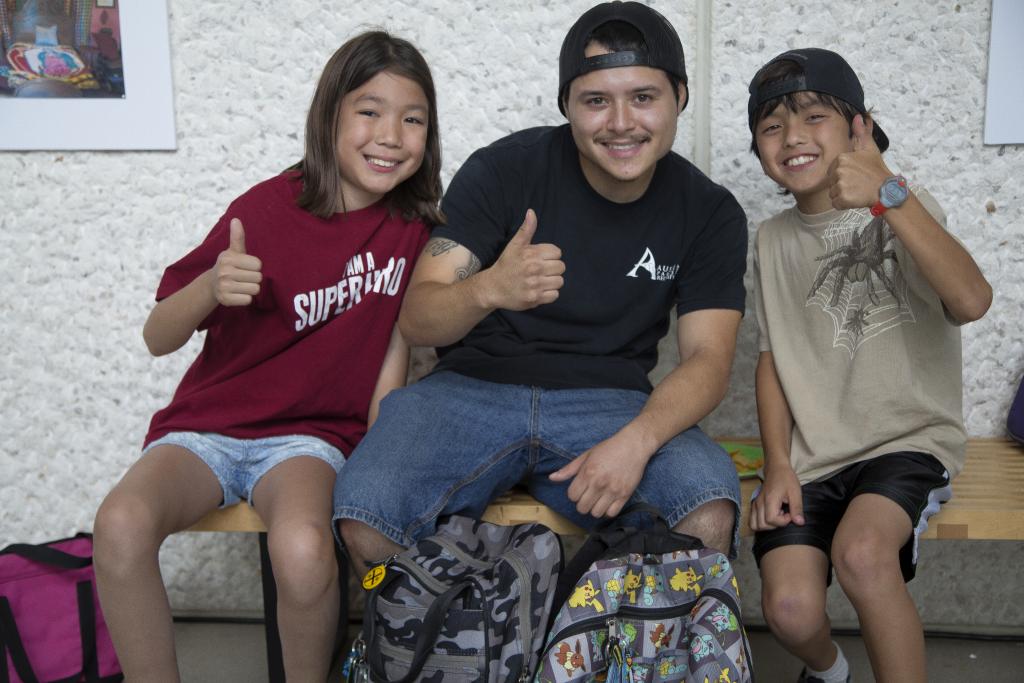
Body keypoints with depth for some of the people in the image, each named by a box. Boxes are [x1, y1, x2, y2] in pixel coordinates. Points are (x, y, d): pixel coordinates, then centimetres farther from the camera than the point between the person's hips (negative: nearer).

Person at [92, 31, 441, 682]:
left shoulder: (413, 224, -1)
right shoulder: (267, 210, -10)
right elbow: (159, 337, -6)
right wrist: (211, 288, -28)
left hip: (310, 433, 0)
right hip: (210, 425, 0)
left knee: (303, 550, -32)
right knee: (121, 525, -29)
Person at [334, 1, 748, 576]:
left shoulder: (710, 212, 3)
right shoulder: (503, 170, -5)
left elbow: (708, 358, -5)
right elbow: (416, 320, -8)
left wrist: (636, 439, -27)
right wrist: (487, 290, -33)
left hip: (609, 400, 1)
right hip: (475, 388, 0)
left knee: (711, 516, -29)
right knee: (364, 520, -28)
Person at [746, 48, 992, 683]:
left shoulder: (903, 206, -4)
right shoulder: (774, 240, 9)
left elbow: (971, 301, -24)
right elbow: (772, 359, 11)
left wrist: (889, 196, -32)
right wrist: (779, 465, -2)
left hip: (908, 440, -3)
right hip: (807, 457, 3)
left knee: (861, 551, -34)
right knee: (791, 609, -17)